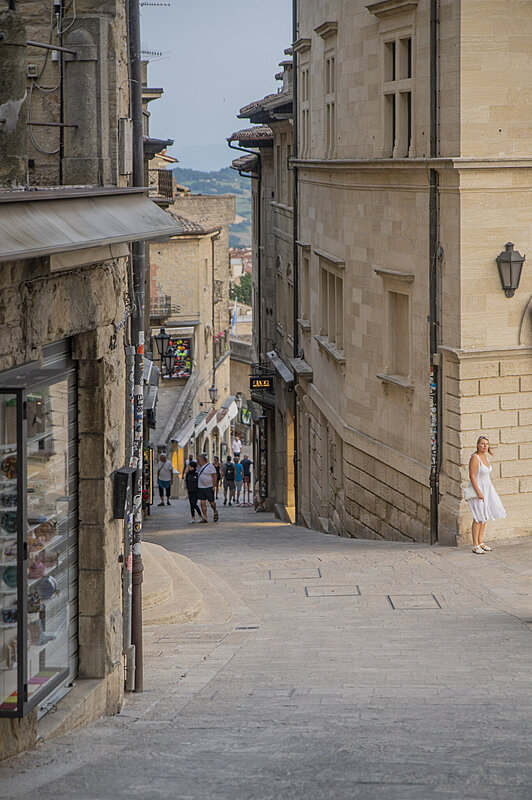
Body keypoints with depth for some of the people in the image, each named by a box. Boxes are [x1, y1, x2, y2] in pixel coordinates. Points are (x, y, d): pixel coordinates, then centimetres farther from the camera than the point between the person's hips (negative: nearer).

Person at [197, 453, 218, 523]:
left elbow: (214, 476, -12)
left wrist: (214, 487, -14)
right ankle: (204, 518, 2)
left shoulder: (210, 466, -10)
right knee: (202, 503, 0)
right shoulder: (199, 466, 10)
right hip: (201, 487, 6)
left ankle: (215, 512, 31)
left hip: (209, 487, -6)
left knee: (211, 502, 2)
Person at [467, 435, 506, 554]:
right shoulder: (475, 458, -19)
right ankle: (475, 546, -3)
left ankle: (480, 542, 22)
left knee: (484, 517, 13)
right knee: (478, 518, -7)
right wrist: (478, 492, -24)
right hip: (477, 488, -9)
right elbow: (472, 476, -21)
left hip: (486, 488, 9)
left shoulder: (485, 456, 8)